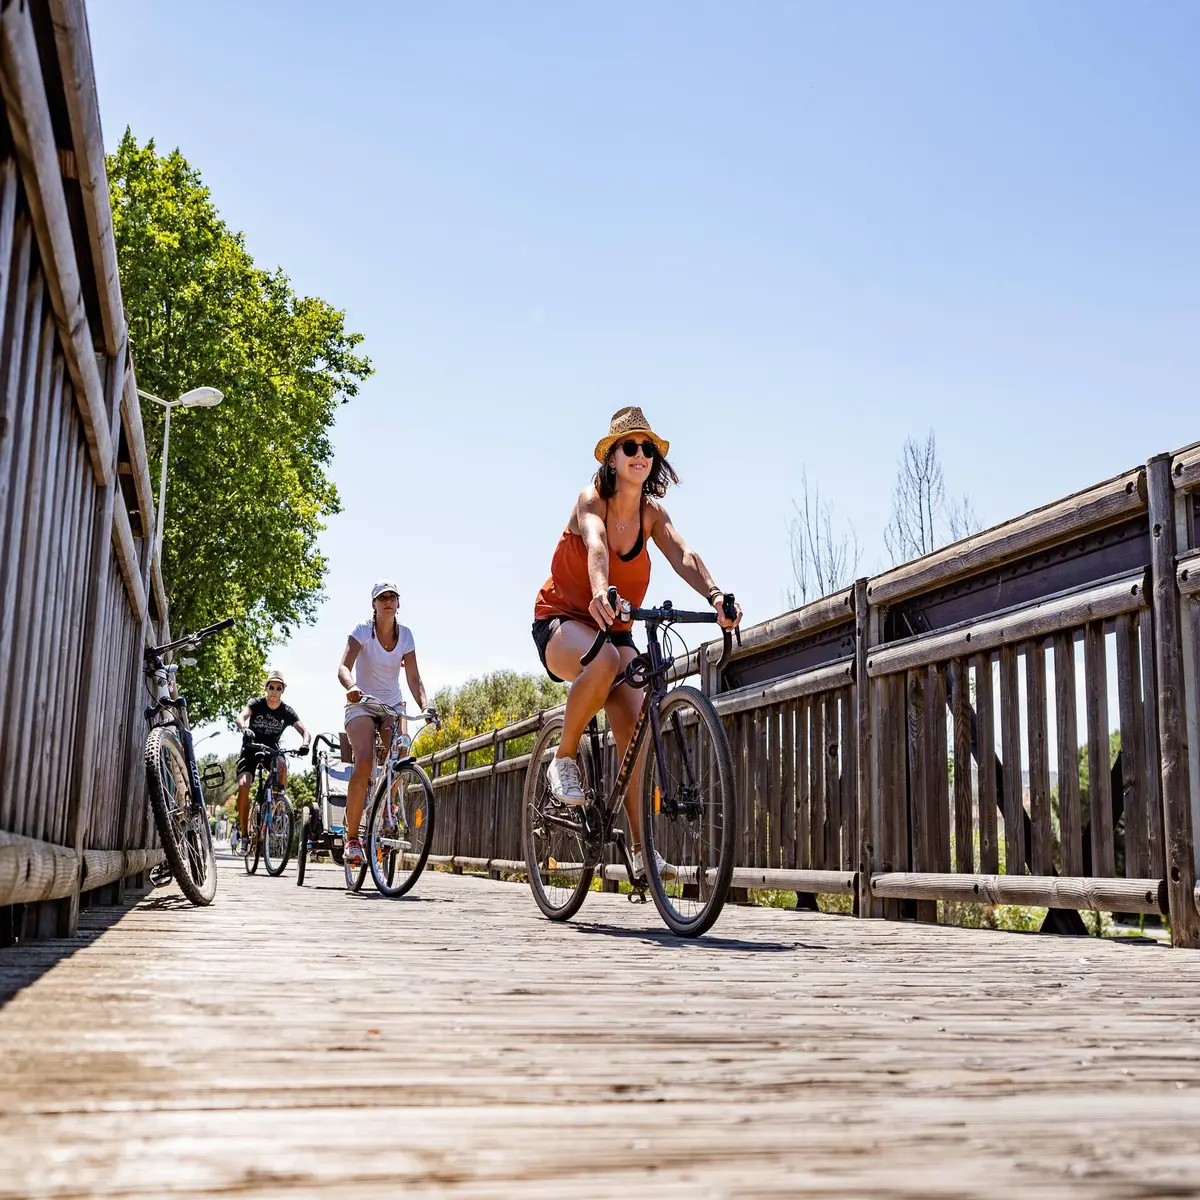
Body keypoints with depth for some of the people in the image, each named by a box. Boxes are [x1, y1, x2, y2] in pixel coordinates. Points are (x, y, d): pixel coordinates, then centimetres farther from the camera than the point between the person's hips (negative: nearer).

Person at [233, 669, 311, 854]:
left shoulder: (287, 711, -7)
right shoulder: (256, 704, -10)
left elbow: (305, 731, -17)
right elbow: (240, 717, -30)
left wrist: (305, 744, -41)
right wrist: (245, 729, -54)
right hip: (251, 749, -1)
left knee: (282, 765, -35)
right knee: (243, 785, -23)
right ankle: (243, 836, -13)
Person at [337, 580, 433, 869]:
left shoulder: (405, 634, 0)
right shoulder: (362, 631, -9)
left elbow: (413, 678, -4)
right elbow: (343, 667, -22)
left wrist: (425, 706, -21)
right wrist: (351, 687, -45)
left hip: (393, 705, 3)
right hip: (362, 705, -3)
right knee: (364, 763, -25)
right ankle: (352, 837, -14)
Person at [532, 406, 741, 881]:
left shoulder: (652, 513, -2)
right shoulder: (591, 500, -15)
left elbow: (683, 555, -20)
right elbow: (594, 544, -38)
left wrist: (714, 595, -40)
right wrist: (600, 593, -59)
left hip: (613, 629, 5)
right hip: (562, 622, -5)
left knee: (633, 724, -14)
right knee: (604, 659, -39)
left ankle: (639, 847, -9)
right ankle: (564, 758, -16)